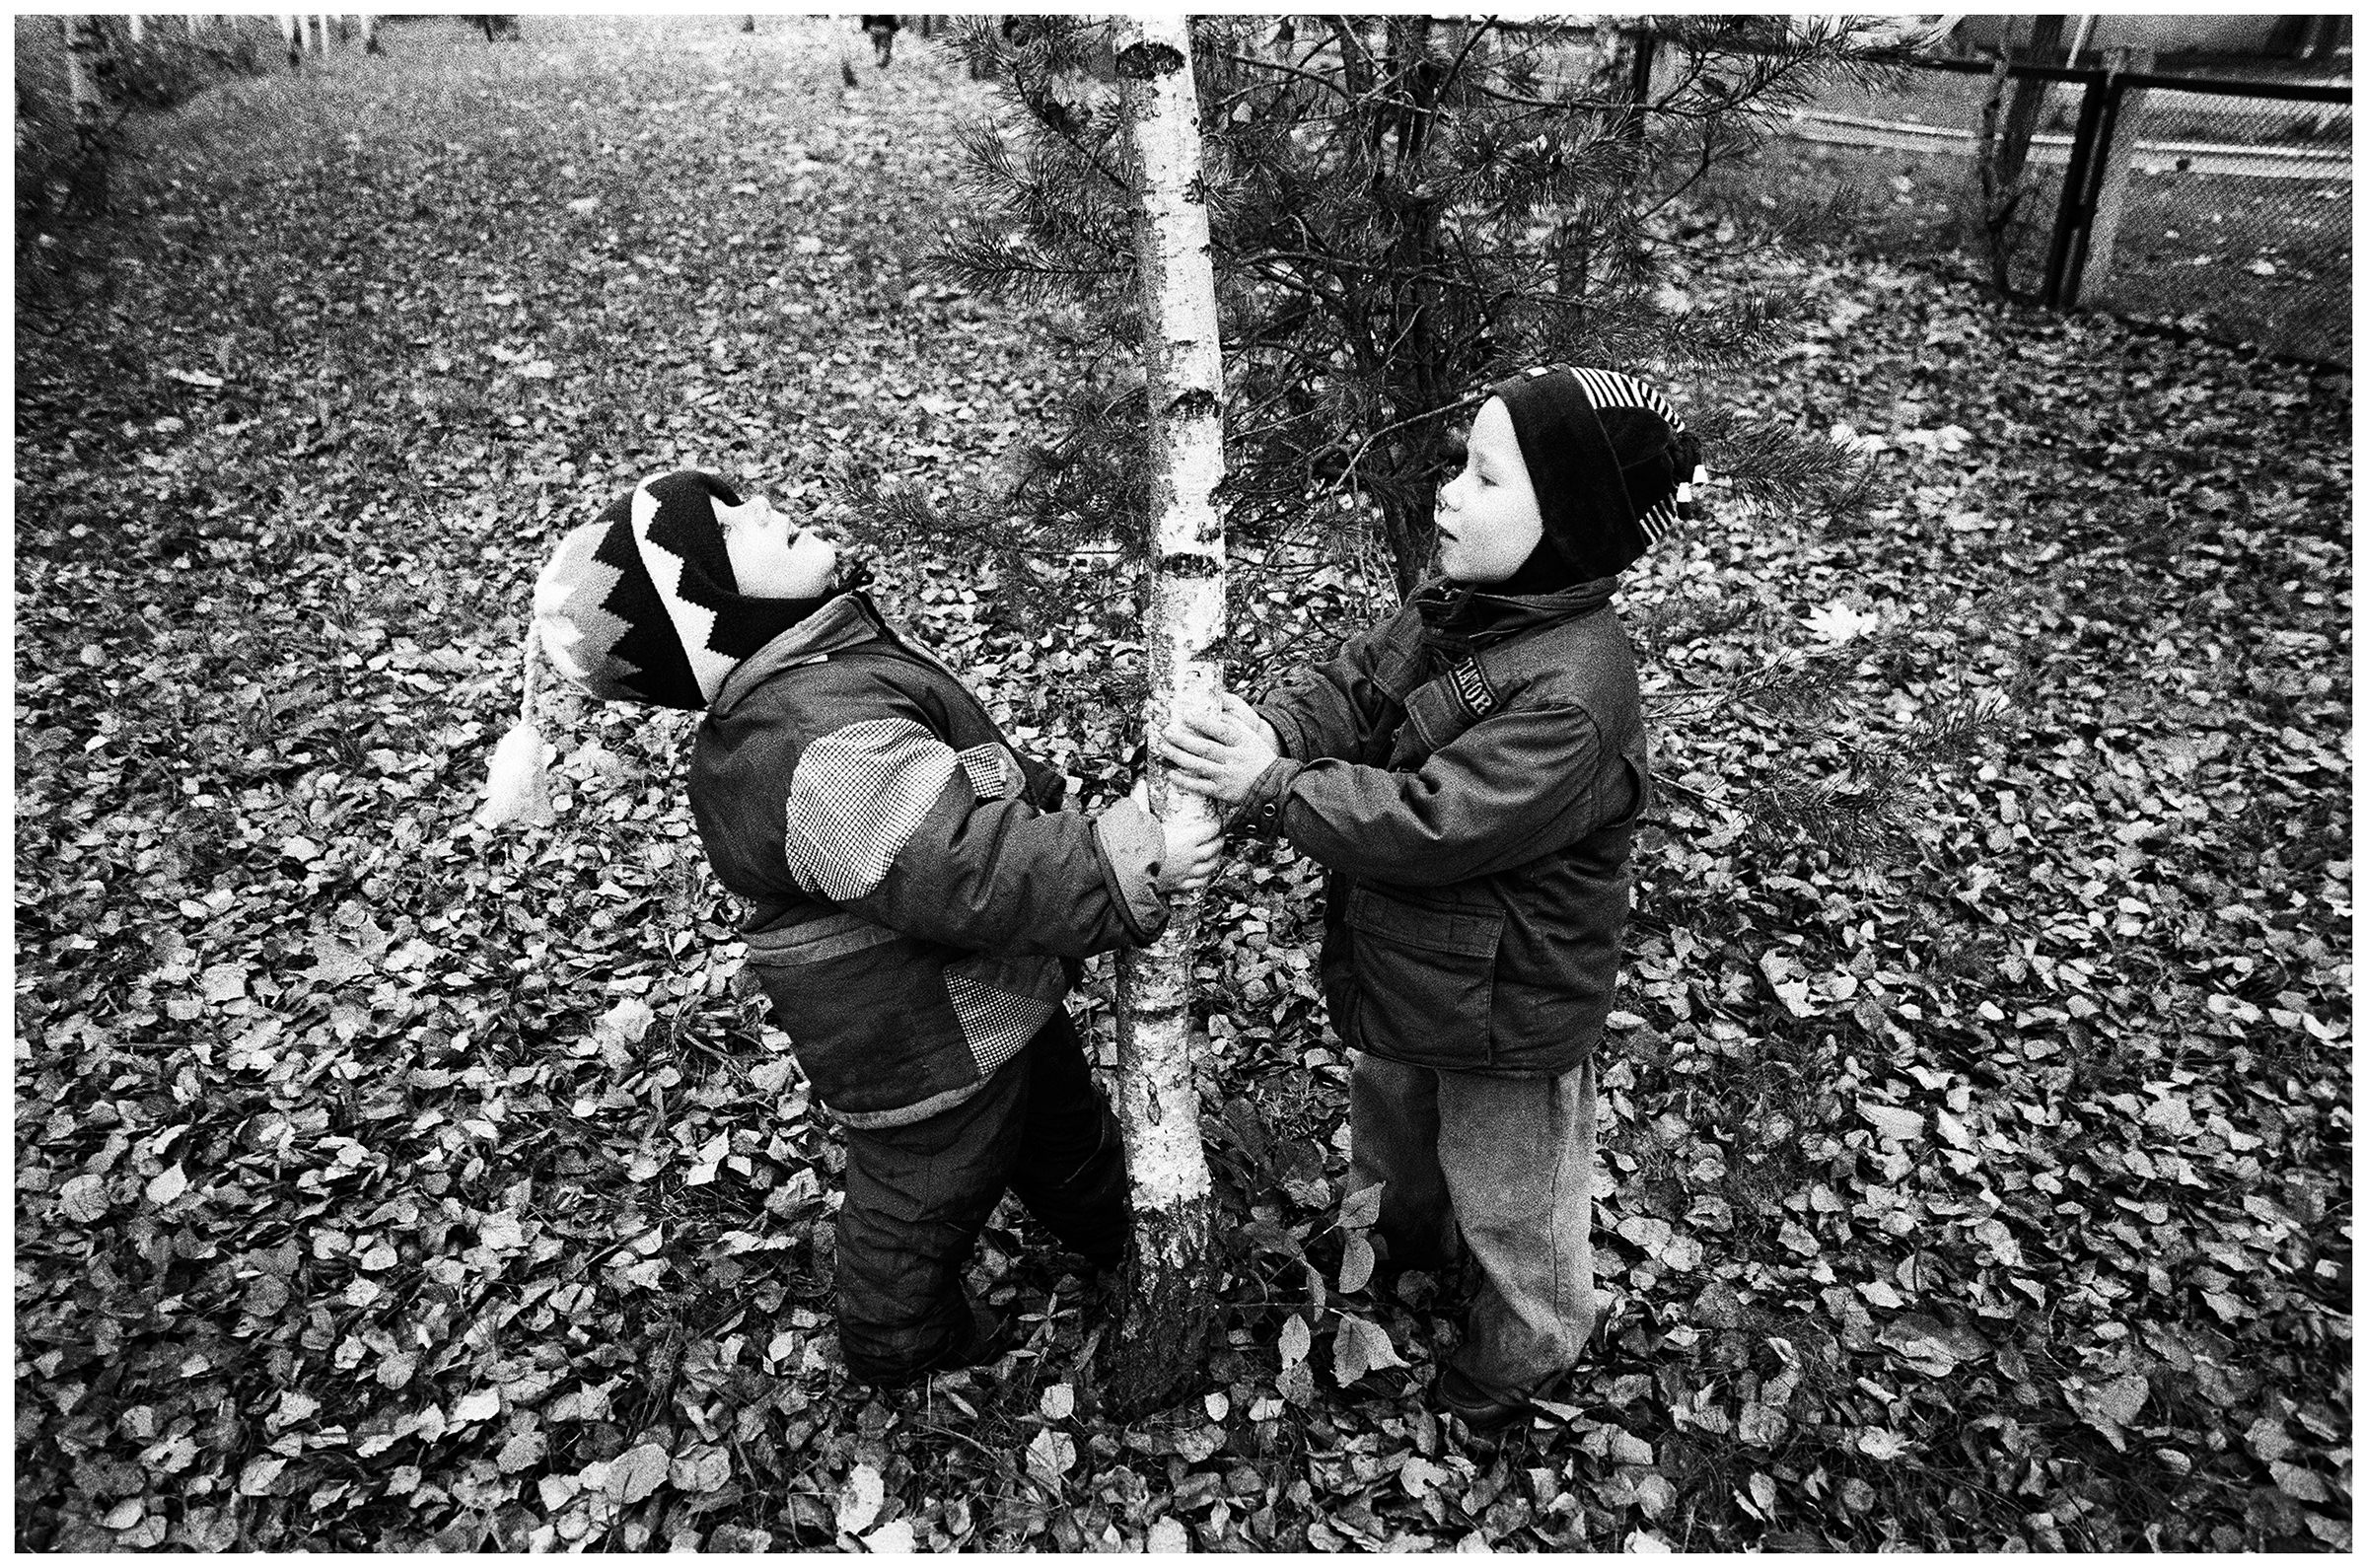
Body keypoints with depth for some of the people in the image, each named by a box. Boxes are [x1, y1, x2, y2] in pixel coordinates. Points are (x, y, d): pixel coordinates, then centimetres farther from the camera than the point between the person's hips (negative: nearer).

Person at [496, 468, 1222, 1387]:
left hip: (997, 1004, 10)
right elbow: (971, 875, -39)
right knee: (918, 1213, 20)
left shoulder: (834, 654, -2)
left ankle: (1119, 1247, 62)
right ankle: (900, 1346, 49)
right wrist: (1137, 862, -29)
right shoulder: (815, 745, -36)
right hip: (931, 1060, -10)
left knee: (1064, 1131, 34)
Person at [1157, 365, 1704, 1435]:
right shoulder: (1457, 608, -6)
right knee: (1390, 1119, 34)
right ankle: (1416, 1244, 65)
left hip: (1507, 1013, -8)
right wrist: (1263, 733, -26)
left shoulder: (1569, 698, -34)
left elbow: (1428, 822, -35)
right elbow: (1348, 687, -6)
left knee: (1509, 1200, 18)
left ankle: (1523, 1356, 47)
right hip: (1408, 974, 9)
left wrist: (1271, 786, -31)